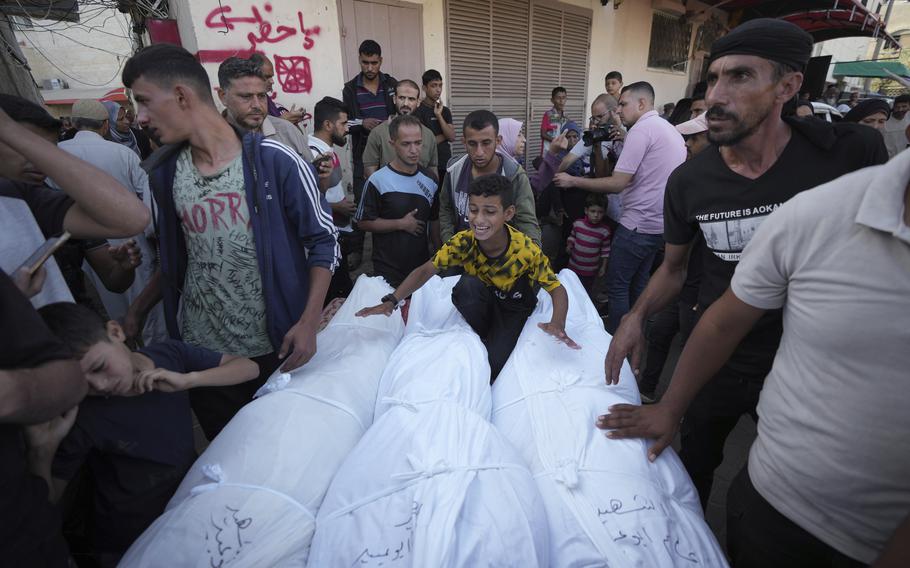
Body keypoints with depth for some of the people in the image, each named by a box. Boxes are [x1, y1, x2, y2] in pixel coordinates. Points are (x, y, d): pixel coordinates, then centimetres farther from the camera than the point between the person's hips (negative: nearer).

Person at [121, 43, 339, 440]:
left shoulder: (275, 162, -13)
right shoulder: (165, 173, 3)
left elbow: (324, 242, -9)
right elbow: (174, 260, 15)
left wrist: (309, 323, -15)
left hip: (274, 348, -3)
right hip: (199, 349, 4)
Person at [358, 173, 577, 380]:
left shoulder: (526, 250, -30)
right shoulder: (464, 241, -25)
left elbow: (557, 289, -26)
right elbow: (425, 270, -21)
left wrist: (557, 323, -49)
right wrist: (392, 300, -37)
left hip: (514, 305, -2)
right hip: (481, 300, 2)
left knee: (492, 364, -25)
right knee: (468, 284, -34)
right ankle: (481, 336, -8)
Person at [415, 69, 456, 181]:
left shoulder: (445, 110, 11)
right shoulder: (418, 111, -7)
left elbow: (452, 137, 0)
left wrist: (439, 116, -10)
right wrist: (444, 136, -1)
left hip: (446, 164, 5)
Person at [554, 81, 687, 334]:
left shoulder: (641, 129, -13)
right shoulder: (671, 129, 16)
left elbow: (617, 183, -19)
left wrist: (573, 181, -12)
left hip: (639, 224, -9)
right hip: (661, 224, 10)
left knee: (617, 285, 0)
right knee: (638, 285, 17)